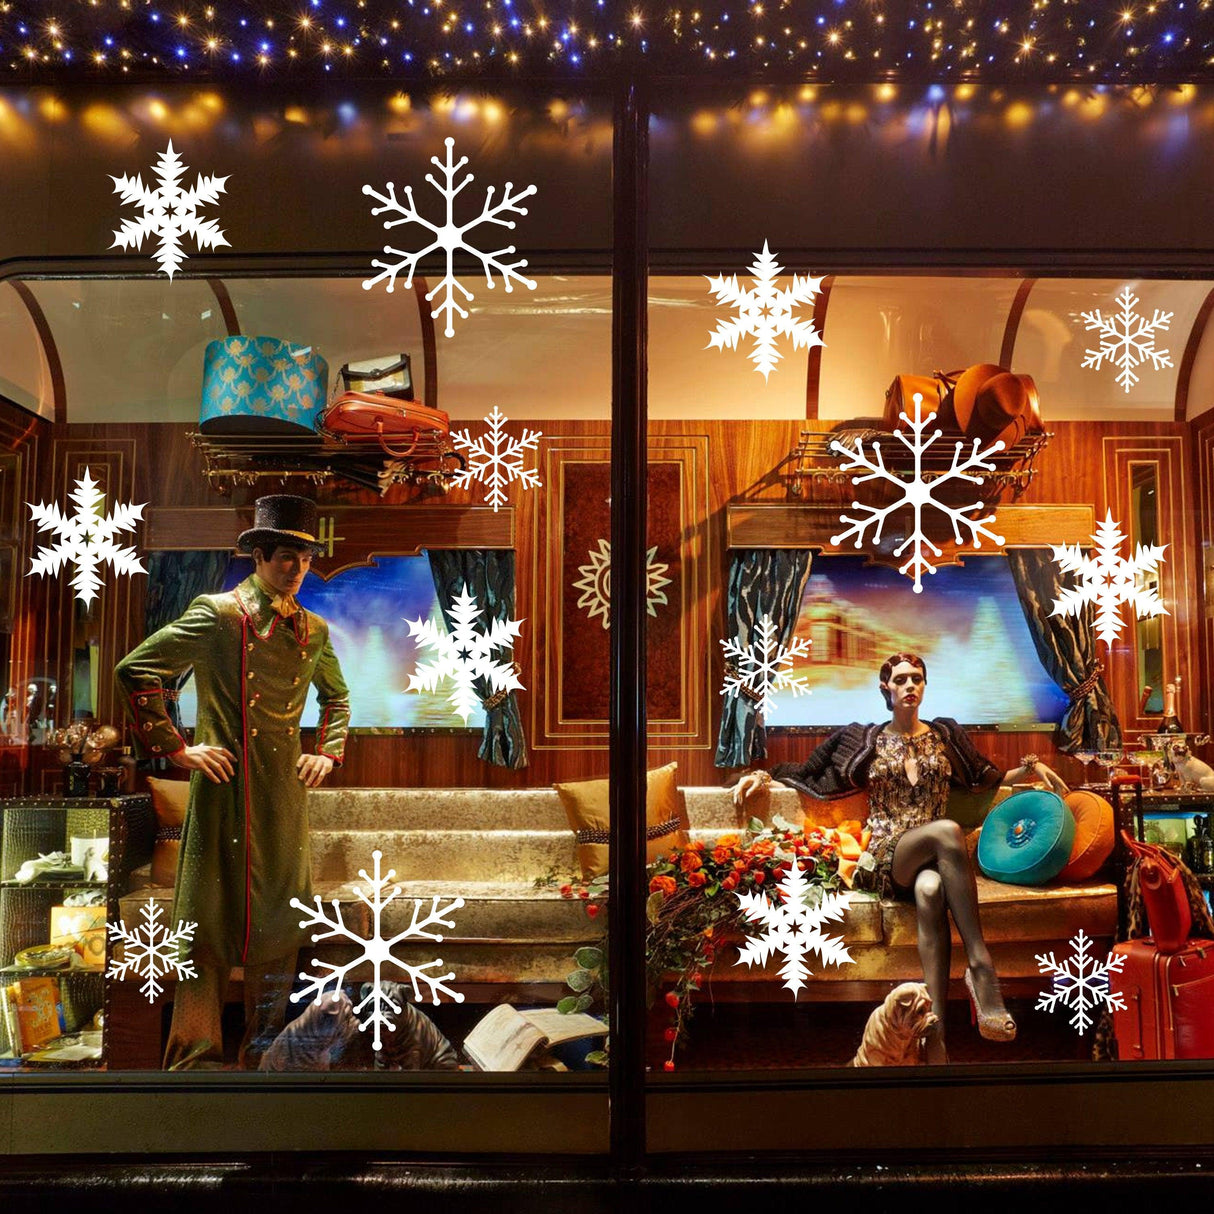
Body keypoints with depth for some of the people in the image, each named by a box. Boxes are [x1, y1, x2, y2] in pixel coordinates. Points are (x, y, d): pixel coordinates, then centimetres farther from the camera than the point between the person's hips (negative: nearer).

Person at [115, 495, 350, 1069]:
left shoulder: (314, 630, 10)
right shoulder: (216, 613, -7)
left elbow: (337, 696, 26)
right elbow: (135, 670, -9)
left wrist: (329, 752, 13)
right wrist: (176, 748, -9)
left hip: (287, 795, 6)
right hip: (225, 791, -5)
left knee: (278, 925, 12)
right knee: (210, 923, 3)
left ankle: (263, 1051, 28)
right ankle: (196, 1056, 19)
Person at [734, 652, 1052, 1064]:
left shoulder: (945, 734, 20)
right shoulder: (864, 739, 15)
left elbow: (987, 778, 26)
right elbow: (809, 772, 20)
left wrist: (1028, 766, 10)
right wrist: (765, 775, 5)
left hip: (934, 858, 2)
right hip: (887, 859, -1)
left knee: (930, 891, -39)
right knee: (947, 830, -37)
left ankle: (937, 1037, -47)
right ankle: (980, 966, -42)